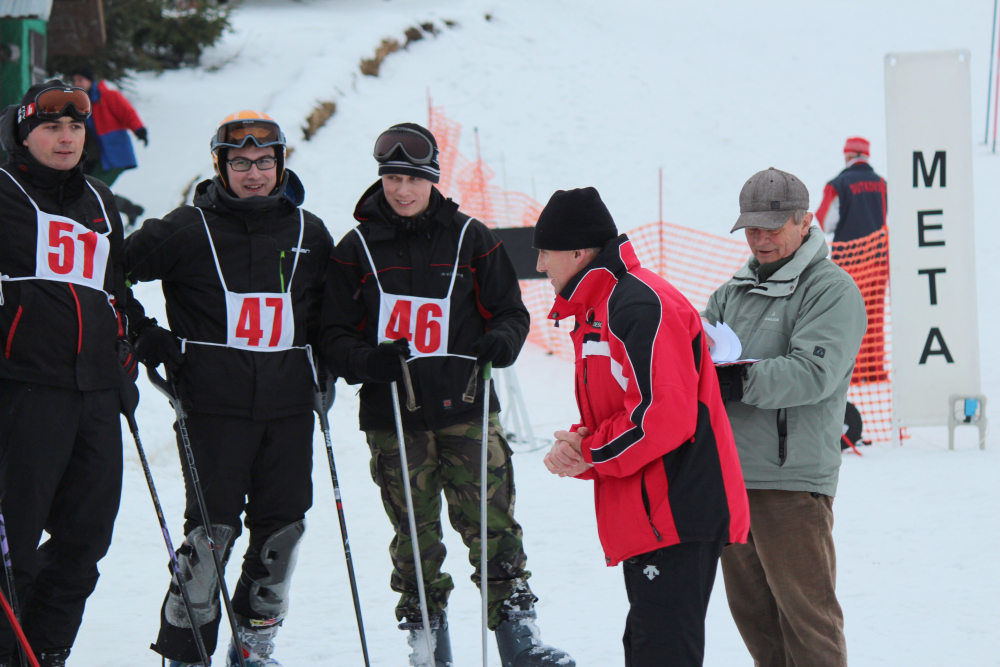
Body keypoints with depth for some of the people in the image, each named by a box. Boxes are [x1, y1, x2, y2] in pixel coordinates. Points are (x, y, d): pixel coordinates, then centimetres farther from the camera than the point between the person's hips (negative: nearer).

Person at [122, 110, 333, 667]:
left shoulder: (309, 234, 11)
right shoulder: (188, 230, -1)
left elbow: (326, 308, 25)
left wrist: (327, 364, 13)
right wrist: (145, 337, -5)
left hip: (289, 406, 4)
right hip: (215, 405, -4)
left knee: (283, 527, 6)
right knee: (212, 527, -7)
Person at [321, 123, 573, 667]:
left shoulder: (470, 239, 7)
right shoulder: (357, 248, 6)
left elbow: (510, 310, 13)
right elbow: (334, 335, 8)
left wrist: (501, 341, -10)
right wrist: (365, 361, -14)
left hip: (466, 407, 0)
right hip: (393, 418, 0)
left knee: (492, 524, -5)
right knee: (415, 536, 3)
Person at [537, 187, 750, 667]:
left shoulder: (639, 307, -16)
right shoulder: (596, 310, 19)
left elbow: (663, 416, -24)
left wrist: (588, 455, -12)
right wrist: (578, 443, 1)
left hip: (676, 517, -11)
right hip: (648, 520, 11)